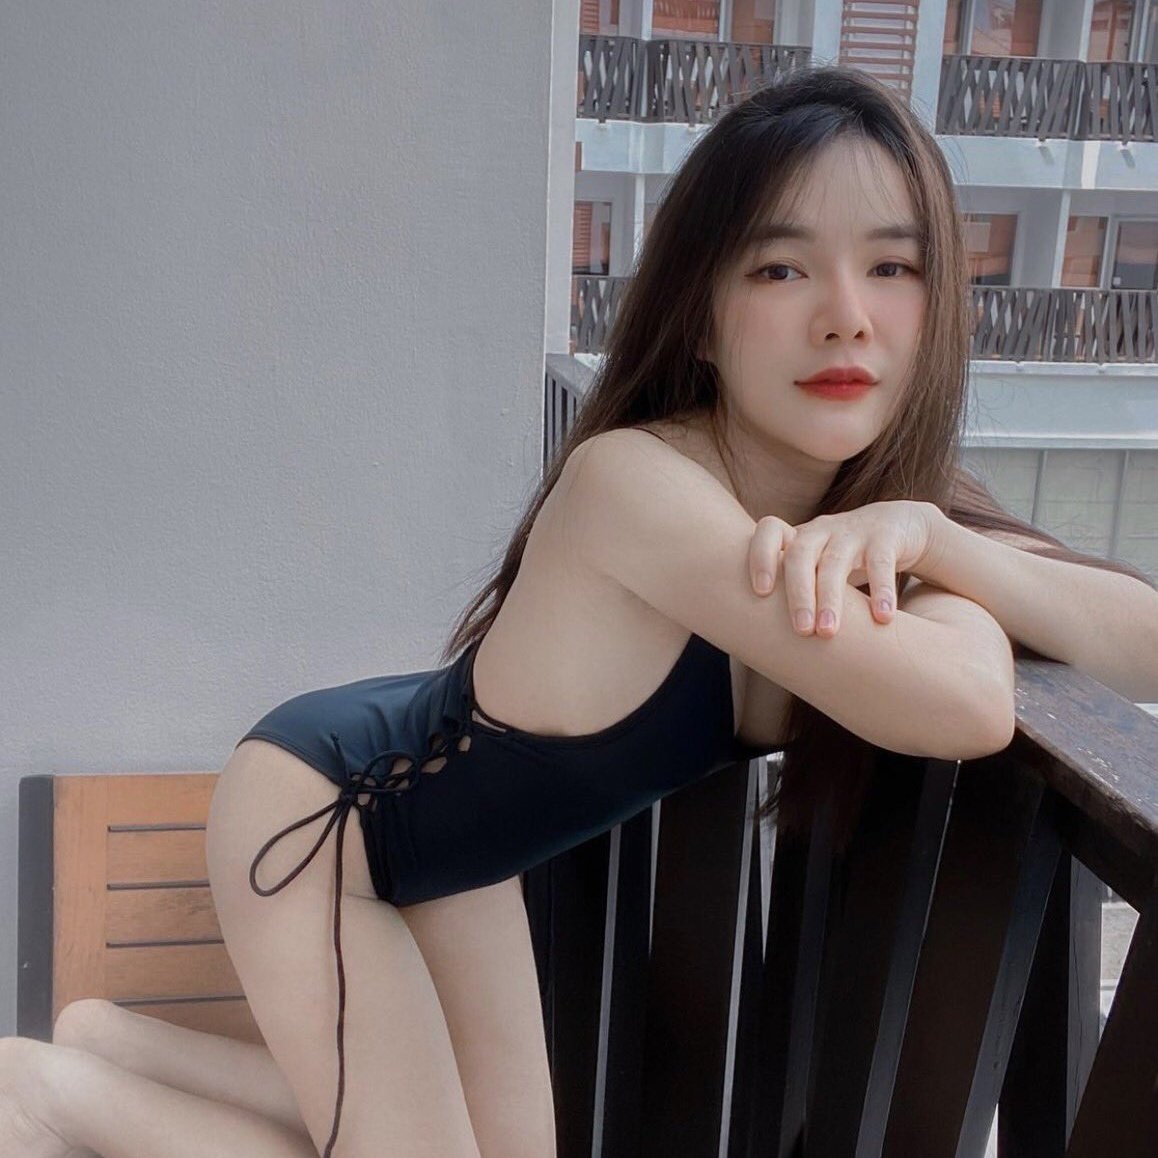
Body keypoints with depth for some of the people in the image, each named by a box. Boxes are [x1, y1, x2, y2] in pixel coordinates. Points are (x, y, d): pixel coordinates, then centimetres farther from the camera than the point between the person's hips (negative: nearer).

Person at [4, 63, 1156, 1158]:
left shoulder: (866, 503, -13)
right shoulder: (634, 481, -36)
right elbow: (966, 707, -43)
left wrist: (928, 535, -28)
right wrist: (948, 559, -22)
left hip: (446, 819, 8)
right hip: (316, 803, -7)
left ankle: (119, 1041, 27)